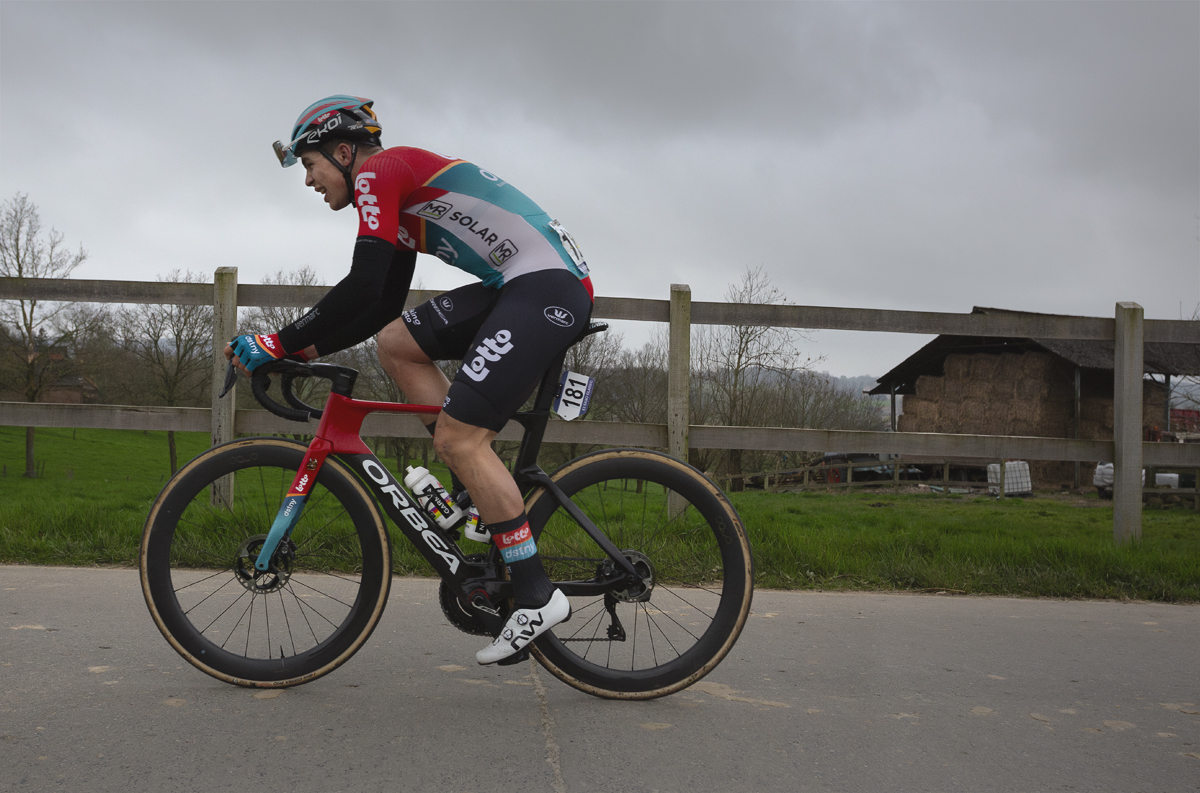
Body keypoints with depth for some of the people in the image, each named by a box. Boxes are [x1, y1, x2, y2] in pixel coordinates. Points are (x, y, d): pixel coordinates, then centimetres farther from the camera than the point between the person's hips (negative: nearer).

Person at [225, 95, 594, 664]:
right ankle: (486, 492, 9)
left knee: (457, 435, -13)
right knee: (395, 343, 9)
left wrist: (280, 345, -9)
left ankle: (536, 595, -6)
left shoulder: (378, 172, -4)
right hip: (516, 284, 10)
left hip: (550, 286, -10)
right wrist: (307, 350, 18)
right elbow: (382, 309, 26)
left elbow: (361, 288, -16)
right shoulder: (402, 199, 25)